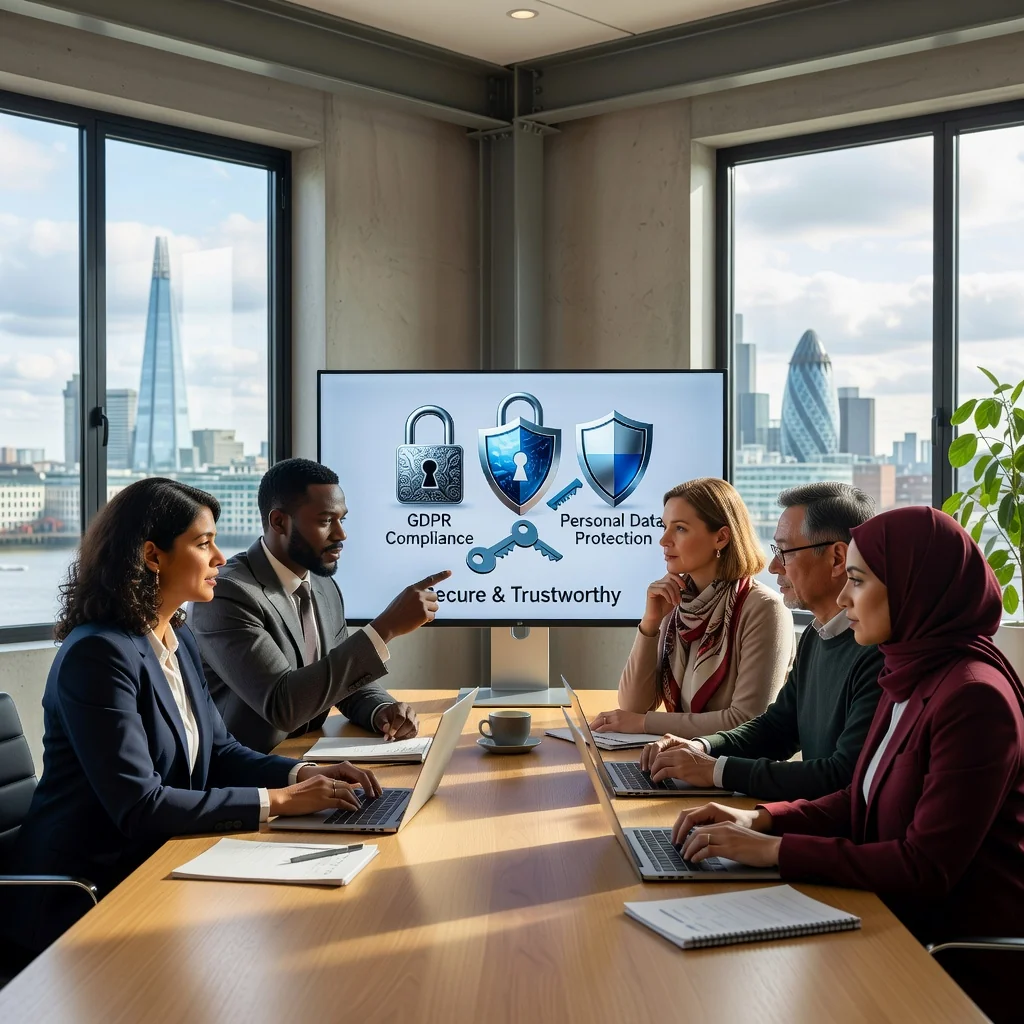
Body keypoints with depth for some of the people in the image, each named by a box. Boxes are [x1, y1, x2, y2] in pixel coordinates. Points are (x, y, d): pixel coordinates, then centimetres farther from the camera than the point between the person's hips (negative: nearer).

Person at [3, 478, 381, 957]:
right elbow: (138, 806, -25)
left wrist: (304, 774, -9)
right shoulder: (97, 654, -21)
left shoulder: (180, 641, 7)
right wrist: (278, 800, -23)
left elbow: (219, 751, 9)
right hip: (83, 895, -8)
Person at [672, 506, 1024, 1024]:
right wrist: (759, 819, -3)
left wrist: (773, 850, -21)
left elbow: (926, 869, -24)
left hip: (968, 970, -7)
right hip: (906, 931, 8)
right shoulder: (910, 679, 7)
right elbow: (861, 802, 12)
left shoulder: (974, 698, -22)